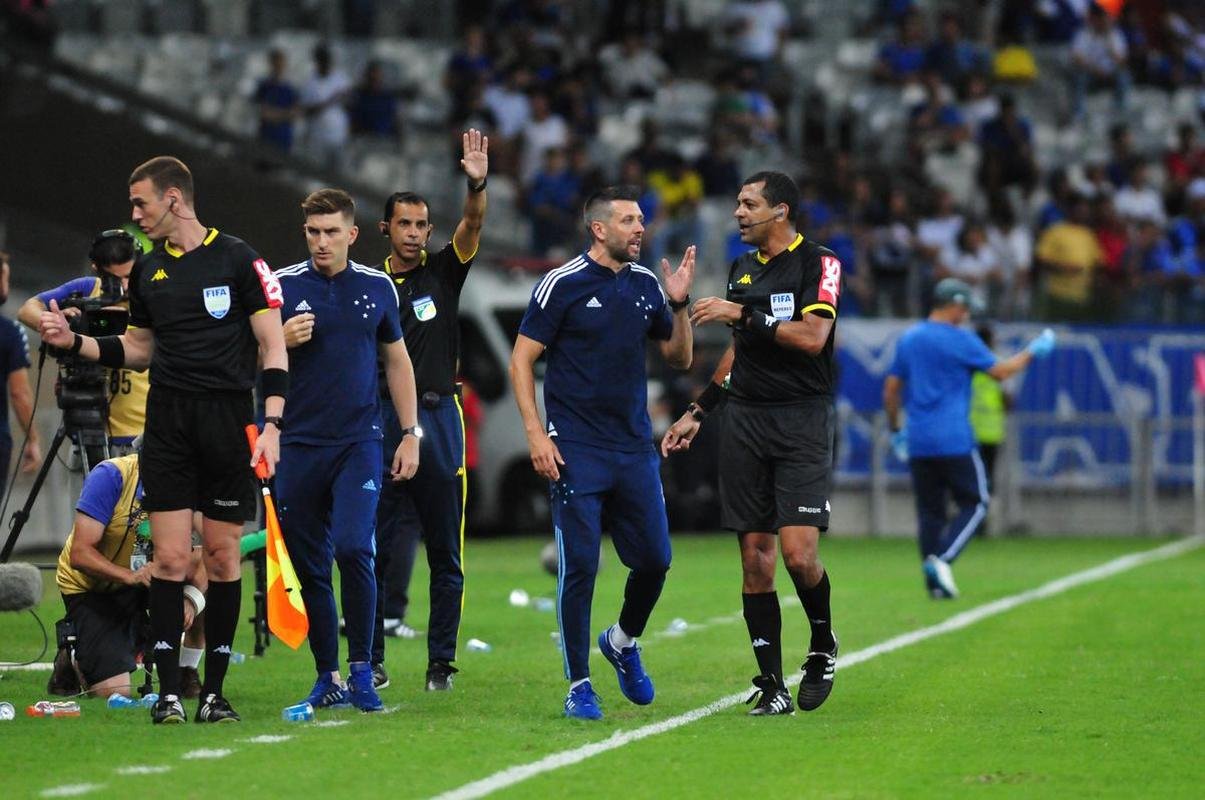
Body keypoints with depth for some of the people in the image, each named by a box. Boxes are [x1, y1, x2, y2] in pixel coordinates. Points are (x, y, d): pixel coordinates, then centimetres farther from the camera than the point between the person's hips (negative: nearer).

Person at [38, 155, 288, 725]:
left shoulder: (239, 260, -4)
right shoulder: (147, 271, 12)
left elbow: (272, 345, -5)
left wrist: (272, 424, -14)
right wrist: (76, 342, 8)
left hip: (228, 422, -4)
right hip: (167, 425, 4)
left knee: (223, 558, 1)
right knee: (169, 558, -4)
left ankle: (213, 692, 7)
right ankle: (168, 692, -3)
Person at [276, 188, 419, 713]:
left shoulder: (377, 288, 7)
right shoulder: (282, 286, 2)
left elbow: (397, 361, 16)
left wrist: (410, 434, 11)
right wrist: (283, 341, -15)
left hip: (359, 443, -1)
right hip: (298, 447, 1)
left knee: (353, 548, -17)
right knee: (309, 566, 2)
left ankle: (361, 669, -6)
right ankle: (327, 677, 12)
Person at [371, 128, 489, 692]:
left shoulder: (443, 271, 6)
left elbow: (472, 228, -11)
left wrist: (477, 185, -29)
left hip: (438, 418, -1)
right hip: (382, 424, 1)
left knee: (445, 555, 1)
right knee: (376, 548, 0)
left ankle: (440, 661, 7)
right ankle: (370, 660, 6)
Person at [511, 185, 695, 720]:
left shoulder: (645, 285, 9)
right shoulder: (562, 285, -6)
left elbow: (680, 358, 18)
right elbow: (521, 360, -4)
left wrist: (679, 305, 1)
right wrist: (536, 434, -12)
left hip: (635, 448, 5)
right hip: (577, 451, -5)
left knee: (654, 560, 4)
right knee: (580, 566, -7)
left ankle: (624, 643, 32)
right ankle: (579, 685, 3)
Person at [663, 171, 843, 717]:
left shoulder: (818, 263, -5)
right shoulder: (742, 268, 15)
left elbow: (812, 336, -19)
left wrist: (742, 314, -17)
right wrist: (696, 413, 24)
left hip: (802, 421, -6)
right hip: (745, 421, 6)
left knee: (798, 552, -16)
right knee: (755, 557, 0)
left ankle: (823, 646, 12)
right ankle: (771, 686, 3)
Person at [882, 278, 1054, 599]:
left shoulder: (907, 340, 11)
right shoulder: (960, 340, -6)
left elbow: (891, 389, 14)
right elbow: (1000, 371, -4)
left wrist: (895, 428, 24)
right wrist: (1032, 352, 10)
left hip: (917, 443, 6)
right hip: (954, 441, -6)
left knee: (929, 510, 9)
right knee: (974, 503, 4)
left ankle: (933, 578, 2)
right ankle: (942, 559, -15)